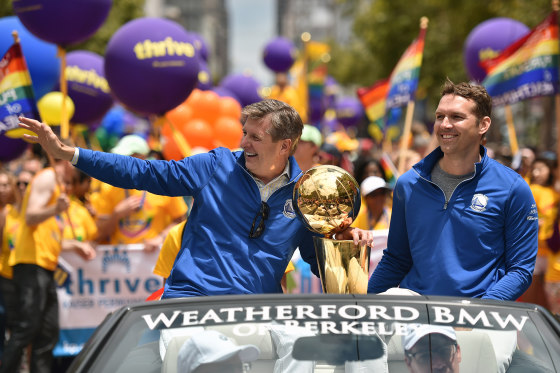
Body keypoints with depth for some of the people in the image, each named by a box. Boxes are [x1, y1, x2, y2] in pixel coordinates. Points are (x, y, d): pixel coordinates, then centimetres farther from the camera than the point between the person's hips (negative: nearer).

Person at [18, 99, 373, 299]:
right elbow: (145, 173, 4)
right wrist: (67, 153, -1)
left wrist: (346, 242, -6)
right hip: (189, 299, -2)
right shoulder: (217, 167, 4)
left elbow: (322, 262, 17)